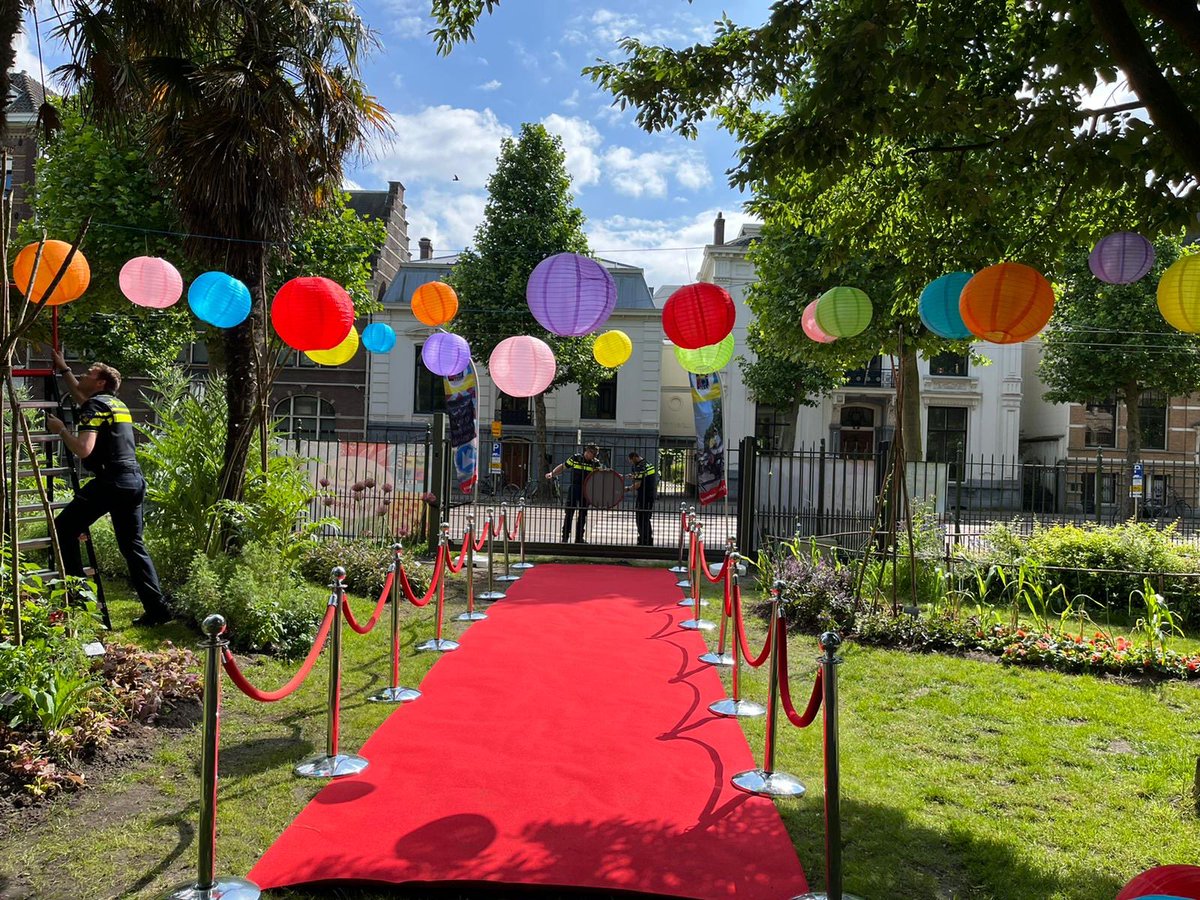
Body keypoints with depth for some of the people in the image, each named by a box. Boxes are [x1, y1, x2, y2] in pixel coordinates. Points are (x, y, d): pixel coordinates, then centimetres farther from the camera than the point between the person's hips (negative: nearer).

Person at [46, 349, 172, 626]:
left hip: (110, 481, -8)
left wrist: (60, 429, -1)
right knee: (132, 544, 10)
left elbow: (83, 449, -18)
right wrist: (64, 370, 50)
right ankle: (156, 607, 3)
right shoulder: (118, 405, 22)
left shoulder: (95, 405, -5)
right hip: (134, 481, 8)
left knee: (64, 528, 7)